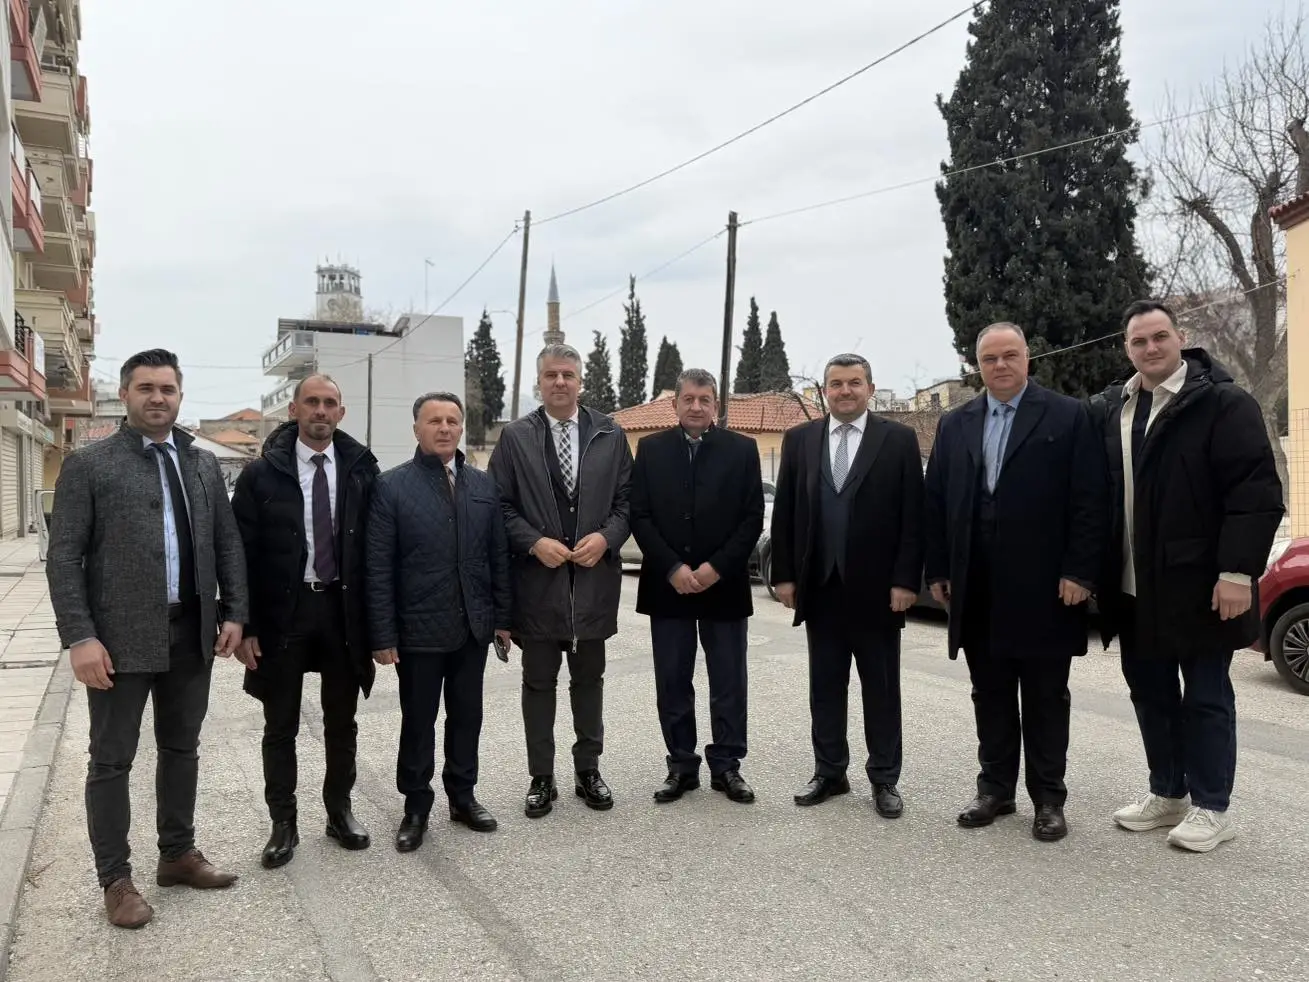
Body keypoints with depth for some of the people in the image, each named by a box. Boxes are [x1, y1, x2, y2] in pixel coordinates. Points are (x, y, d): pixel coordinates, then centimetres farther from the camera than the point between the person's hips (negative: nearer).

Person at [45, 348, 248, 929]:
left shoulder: (204, 465, 10)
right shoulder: (88, 465, -4)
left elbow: (228, 543, 12)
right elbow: (64, 557, -8)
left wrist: (233, 612, 3)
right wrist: (80, 637, -15)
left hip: (192, 634, 5)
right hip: (121, 638, -4)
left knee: (181, 749, 15)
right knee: (112, 760, 6)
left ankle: (178, 856, 31)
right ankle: (116, 880, 19)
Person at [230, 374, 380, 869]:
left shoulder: (361, 469, 0)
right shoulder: (262, 473, -4)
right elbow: (242, 553, -4)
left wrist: (375, 618, -1)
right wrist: (244, 625, -9)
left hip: (343, 609, 2)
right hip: (283, 611, -1)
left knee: (342, 720, 14)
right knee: (280, 726, 9)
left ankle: (340, 811, 31)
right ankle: (283, 823, 23)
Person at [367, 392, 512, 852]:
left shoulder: (484, 485, 6)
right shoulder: (392, 486, -6)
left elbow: (498, 555, 8)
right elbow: (379, 568, -9)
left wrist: (502, 616, 5)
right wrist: (383, 634, -12)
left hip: (473, 627, 4)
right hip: (419, 629, -4)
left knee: (467, 716, 14)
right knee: (418, 722, 8)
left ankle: (462, 795, 30)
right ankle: (416, 807, 23)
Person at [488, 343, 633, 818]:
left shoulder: (611, 435, 4)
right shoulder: (515, 437, 0)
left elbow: (627, 499, 5)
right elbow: (500, 505, -2)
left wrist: (605, 537, -12)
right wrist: (535, 542, -14)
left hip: (594, 576, 2)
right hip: (537, 578, -1)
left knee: (589, 678, 13)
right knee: (539, 681, 8)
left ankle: (588, 770, 26)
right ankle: (541, 778, 20)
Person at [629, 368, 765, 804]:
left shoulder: (742, 449, 3)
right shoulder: (650, 448, 4)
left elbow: (753, 517, -1)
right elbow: (639, 515, 0)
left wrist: (717, 567, -11)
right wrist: (672, 568, -11)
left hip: (724, 584, 0)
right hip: (667, 585, 1)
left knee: (728, 683, 6)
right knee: (672, 683, 6)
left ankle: (726, 766, 17)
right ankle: (681, 766, 17)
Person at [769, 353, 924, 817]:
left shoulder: (899, 439, -1)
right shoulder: (799, 439, 7)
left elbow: (913, 516, -4)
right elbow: (784, 513, 7)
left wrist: (905, 580, -10)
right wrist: (784, 575, 1)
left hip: (876, 588, -2)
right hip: (819, 586, 3)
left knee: (881, 688, 8)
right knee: (825, 686, 11)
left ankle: (884, 779, 19)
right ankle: (829, 772, 23)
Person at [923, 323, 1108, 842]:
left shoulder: (1067, 416, -1)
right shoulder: (954, 424, 11)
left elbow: (1089, 501, -6)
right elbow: (936, 502, 10)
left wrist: (1079, 572, -12)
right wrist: (938, 571, 5)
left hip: (1043, 586, -4)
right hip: (977, 590, 4)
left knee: (1046, 698, 7)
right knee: (990, 696, 12)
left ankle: (1048, 799, 18)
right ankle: (995, 790, 24)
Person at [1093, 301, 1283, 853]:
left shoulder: (1223, 403, -9)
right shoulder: (1112, 409, 10)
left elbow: (1257, 493, -14)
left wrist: (1238, 571, -21)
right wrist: (1100, 572, 8)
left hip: (1198, 586, -6)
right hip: (1135, 589, 6)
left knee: (1206, 698, 5)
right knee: (1150, 694, 14)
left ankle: (1211, 808, 17)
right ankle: (1167, 794, 29)